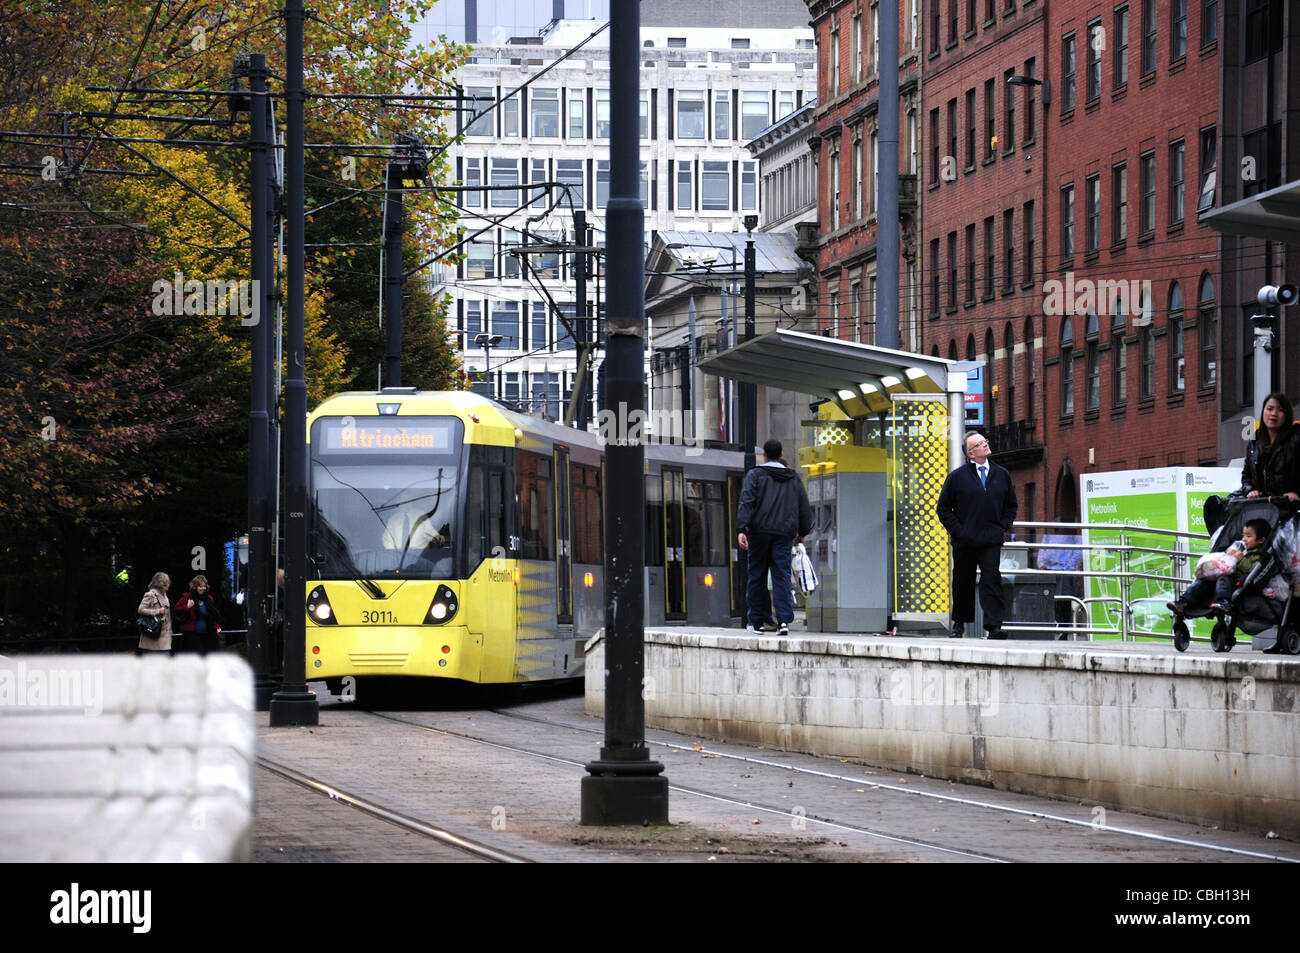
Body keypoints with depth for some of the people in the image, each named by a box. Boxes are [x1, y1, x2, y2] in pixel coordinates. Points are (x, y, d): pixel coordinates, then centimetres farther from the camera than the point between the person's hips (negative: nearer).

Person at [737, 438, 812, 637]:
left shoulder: (755, 475, 3)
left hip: (760, 532, -2)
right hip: (784, 534, 2)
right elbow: (805, 509, 17)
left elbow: (747, 503, -10)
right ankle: (784, 620, -16)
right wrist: (802, 533, 29)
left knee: (757, 576, 6)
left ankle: (757, 621, 11)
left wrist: (741, 529, -16)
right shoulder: (794, 479, 14)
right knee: (782, 576, -1)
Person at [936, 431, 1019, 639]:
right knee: (963, 583, 8)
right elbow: (943, 508, 5)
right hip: (964, 542, -1)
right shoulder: (957, 476, 2)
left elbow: (1011, 505, 20)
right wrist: (957, 530, -5)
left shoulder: (1002, 475, 10)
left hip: (991, 541, 1)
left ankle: (994, 626, -19)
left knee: (991, 579, -13)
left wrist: (1002, 528, 6)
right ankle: (959, 624, 23)